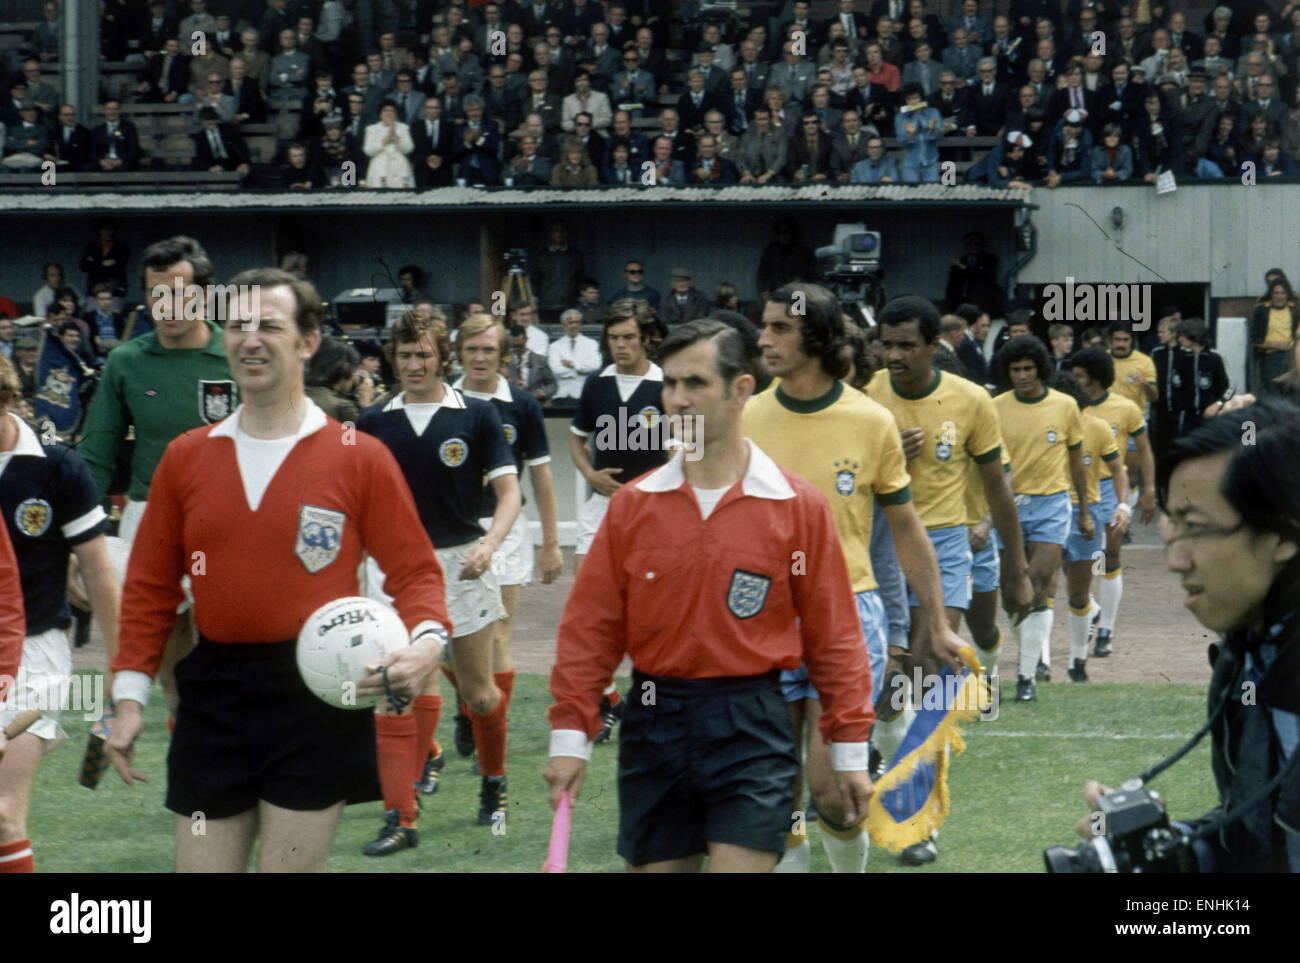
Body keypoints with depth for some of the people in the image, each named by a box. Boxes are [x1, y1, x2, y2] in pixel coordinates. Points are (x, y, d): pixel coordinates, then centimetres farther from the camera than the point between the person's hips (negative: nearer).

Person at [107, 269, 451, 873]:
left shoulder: (359, 458, -1)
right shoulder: (185, 458, 8)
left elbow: (413, 569, 1)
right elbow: (149, 586, 11)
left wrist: (428, 639, -19)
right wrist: (130, 695, 5)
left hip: (317, 693, -3)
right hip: (213, 696, 3)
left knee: (289, 863, 2)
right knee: (201, 863, 4)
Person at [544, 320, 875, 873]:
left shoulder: (799, 506, -1)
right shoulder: (632, 505, 4)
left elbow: (832, 635, 1)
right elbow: (590, 630, 5)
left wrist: (849, 751, 1)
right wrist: (570, 735, 0)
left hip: (751, 730, -3)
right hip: (654, 725, 3)